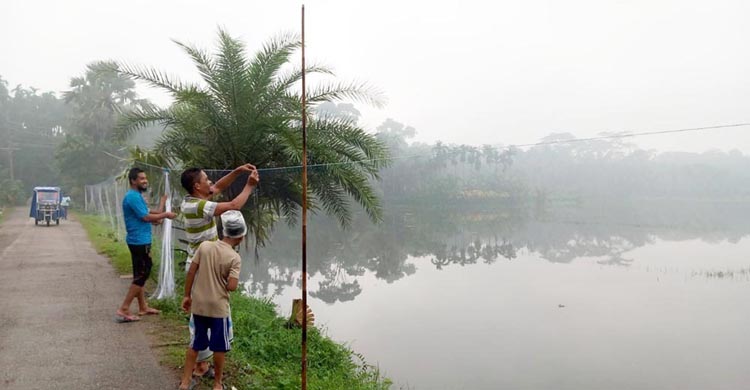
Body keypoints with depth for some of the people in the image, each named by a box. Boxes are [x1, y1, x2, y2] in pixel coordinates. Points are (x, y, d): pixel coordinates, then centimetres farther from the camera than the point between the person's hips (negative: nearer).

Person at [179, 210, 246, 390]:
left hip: (198, 304, 4)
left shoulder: (204, 246, -4)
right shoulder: (235, 258, -15)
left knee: (195, 343, 19)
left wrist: (187, 295, 8)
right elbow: (232, 286, -21)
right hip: (218, 307, -4)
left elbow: (191, 272, -2)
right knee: (219, 347, 12)